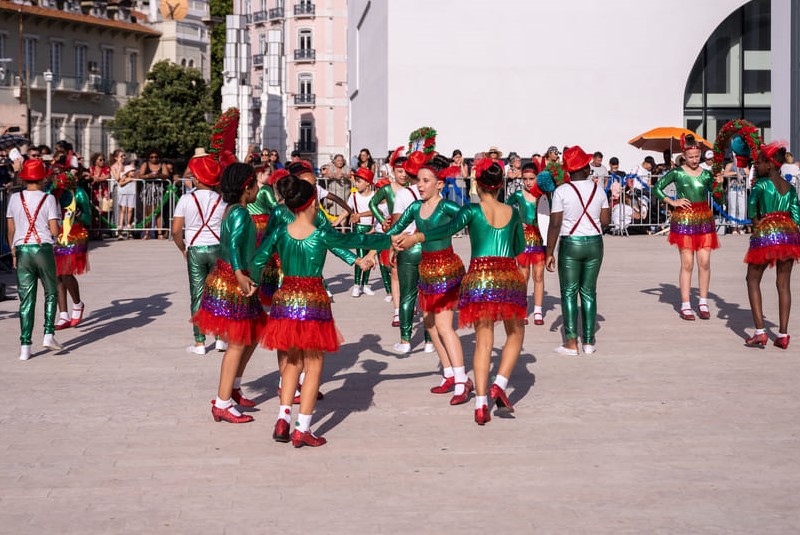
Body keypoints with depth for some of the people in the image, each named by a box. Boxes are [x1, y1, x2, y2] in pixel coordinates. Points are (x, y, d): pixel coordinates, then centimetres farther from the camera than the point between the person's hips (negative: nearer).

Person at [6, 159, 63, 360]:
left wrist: (13, 252, 18)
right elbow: (54, 231, -8)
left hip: (22, 250, 2)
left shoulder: (15, 198, 4)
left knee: (26, 299, 4)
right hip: (43, 248, -2)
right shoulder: (48, 199, -4)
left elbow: (10, 229, 7)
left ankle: (25, 345, 1)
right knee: (51, 294, 14)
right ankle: (48, 334, 1)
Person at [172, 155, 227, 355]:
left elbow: (176, 230, -5)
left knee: (197, 295, 4)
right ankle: (221, 338, 11)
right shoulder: (221, 201, 0)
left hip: (195, 250, -1)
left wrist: (183, 249, 9)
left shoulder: (186, 200, -4)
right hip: (218, 248, 1)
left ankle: (199, 343, 5)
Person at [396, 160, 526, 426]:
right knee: (515, 334, 19)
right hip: (508, 276, 1)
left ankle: (481, 405, -2)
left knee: (483, 342, 4)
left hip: (479, 277, -1)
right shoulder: (513, 213, 9)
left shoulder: (472, 210, -1)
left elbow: (449, 228, -20)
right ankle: (499, 385, -1)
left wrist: (415, 237, -27)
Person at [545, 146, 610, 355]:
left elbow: (555, 224, -12)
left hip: (570, 244, -3)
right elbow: (605, 220, 4)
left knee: (569, 293, 3)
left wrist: (550, 252, -6)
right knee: (589, 292, 11)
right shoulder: (598, 189, 0)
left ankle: (571, 343, 1)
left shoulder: (562, 191, -10)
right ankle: (589, 341, 13)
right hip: (594, 243, 3)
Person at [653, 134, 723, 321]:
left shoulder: (706, 174, 7)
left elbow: (716, 195, 9)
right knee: (687, 264, -3)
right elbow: (657, 188, 2)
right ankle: (685, 306, 2)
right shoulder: (677, 173, -1)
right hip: (684, 220, -3)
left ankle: (703, 303, 10)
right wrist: (672, 202, -5)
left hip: (704, 219, 3)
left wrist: (718, 183, -8)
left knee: (704, 262, -1)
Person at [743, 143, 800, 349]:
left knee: (753, 280, 9)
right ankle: (783, 335, 8)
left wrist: (755, 222, -1)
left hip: (765, 234, -5)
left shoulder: (762, 184, -6)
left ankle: (760, 333, -1)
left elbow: (752, 203, -17)